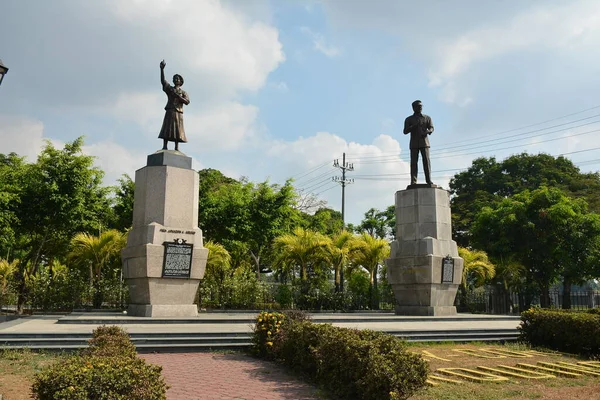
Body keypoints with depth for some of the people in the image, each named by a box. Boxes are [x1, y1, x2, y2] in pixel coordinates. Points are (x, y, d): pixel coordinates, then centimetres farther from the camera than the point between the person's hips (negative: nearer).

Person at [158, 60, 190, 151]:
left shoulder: (183, 92, 16)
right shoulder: (169, 88, 17)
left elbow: (187, 102, 0)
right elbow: (162, 80, 2)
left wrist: (177, 95, -9)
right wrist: (162, 69, -10)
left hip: (178, 112, 0)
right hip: (169, 111, 0)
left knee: (177, 129, -5)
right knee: (166, 128, -9)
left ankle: (176, 147, -6)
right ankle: (164, 146, -14)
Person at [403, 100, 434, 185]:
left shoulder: (427, 118, 15)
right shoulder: (409, 119, 12)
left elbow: (431, 128, 6)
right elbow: (405, 131, 3)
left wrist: (427, 131, -18)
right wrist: (414, 126, -13)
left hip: (424, 142, 1)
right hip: (414, 144, -1)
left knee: (426, 160, -9)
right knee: (413, 162, -7)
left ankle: (428, 180, -11)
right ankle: (413, 181, -10)